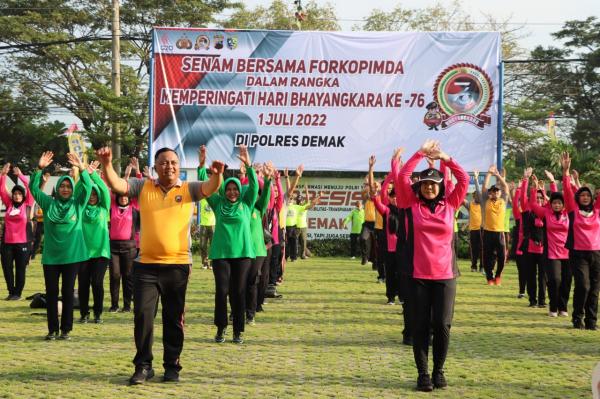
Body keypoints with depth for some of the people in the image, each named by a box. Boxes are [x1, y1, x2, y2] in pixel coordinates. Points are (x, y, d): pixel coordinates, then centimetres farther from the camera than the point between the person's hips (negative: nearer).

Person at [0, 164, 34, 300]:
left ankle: (18, 293, 13)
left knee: (20, 269, 4)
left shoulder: (27, 204, 2)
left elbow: (31, 188, -6)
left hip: (22, 242, -3)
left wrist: (20, 175, -13)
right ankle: (11, 292, 19)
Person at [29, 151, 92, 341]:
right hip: (50, 256, 1)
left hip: (72, 255, -1)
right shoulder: (48, 204, 5)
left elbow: (87, 186, -10)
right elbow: (33, 188, -5)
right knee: (51, 293, 4)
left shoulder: (78, 204, 3)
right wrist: (39, 168, -19)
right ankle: (52, 329, 12)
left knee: (68, 292, 4)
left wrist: (81, 168, -25)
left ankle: (66, 329, 11)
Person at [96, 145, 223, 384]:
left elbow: (210, 188, -14)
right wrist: (107, 165, -23)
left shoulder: (189, 189, 3)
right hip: (146, 265, 1)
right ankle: (143, 365, 12)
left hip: (178, 264, 0)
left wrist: (217, 175, -36)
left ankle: (172, 366, 22)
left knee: (174, 318, 9)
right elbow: (116, 185, -5)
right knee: (142, 315, -2)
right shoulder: (143, 187, 6)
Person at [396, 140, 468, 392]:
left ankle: (439, 370, 16)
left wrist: (445, 158, 1)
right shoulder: (413, 204, 4)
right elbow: (402, 177, -1)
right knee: (420, 326, 2)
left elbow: (464, 180, 5)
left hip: (445, 275, 1)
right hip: (418, 275, -1)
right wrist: (421, 153, -1)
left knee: (442, 325, 0)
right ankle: (423, 373, 10)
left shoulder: (450, 204, 7)